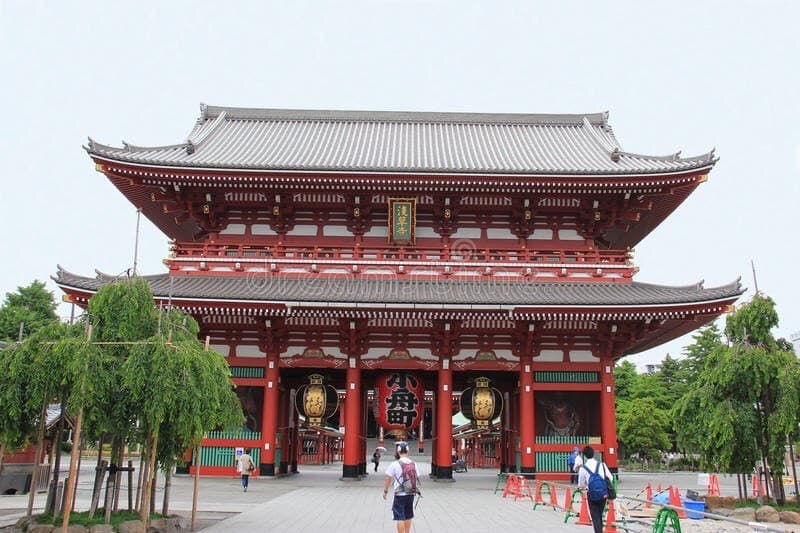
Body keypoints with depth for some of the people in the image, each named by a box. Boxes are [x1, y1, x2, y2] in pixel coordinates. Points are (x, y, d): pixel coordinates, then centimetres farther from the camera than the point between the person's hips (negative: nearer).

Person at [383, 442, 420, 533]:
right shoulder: (413, 464, 1)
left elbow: (388, 480, -6)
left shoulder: (394, 464, -11)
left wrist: (385, 491, 8)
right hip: (411, 494, 5)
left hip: (400, 494, -5)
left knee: (400, 518, 1)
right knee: (408, 516, 18)